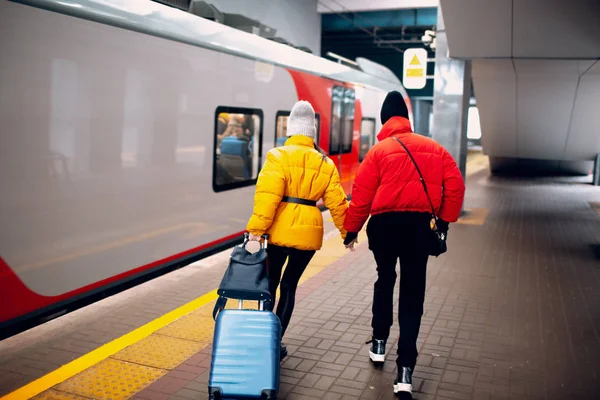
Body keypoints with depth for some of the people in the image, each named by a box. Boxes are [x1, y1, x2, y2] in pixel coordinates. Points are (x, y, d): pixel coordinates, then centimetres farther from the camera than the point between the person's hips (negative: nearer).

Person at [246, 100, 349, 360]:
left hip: (280, 231, -2)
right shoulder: (325, 164, 8)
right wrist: (346, 232, 17)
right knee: (289, 285, 13)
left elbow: (267, 195, -16)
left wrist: (256, 228, -17)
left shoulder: (278, 156, -3)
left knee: (270, 283, 14)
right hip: (308, 233, 3)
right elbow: (337, 203, 7)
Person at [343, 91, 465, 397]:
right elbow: (455, 184, 3)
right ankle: (405, 369, -1)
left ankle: (379, 343, 30)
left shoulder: (379, 150, 0)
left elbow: (362, 195, -3)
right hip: (420, 224, 1)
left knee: (385, 280, 24)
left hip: (385, 223, -1)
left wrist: (352, 230, 7)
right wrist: (446, 219, 13)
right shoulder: (433, 148, 8)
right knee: (413, 292, 4)